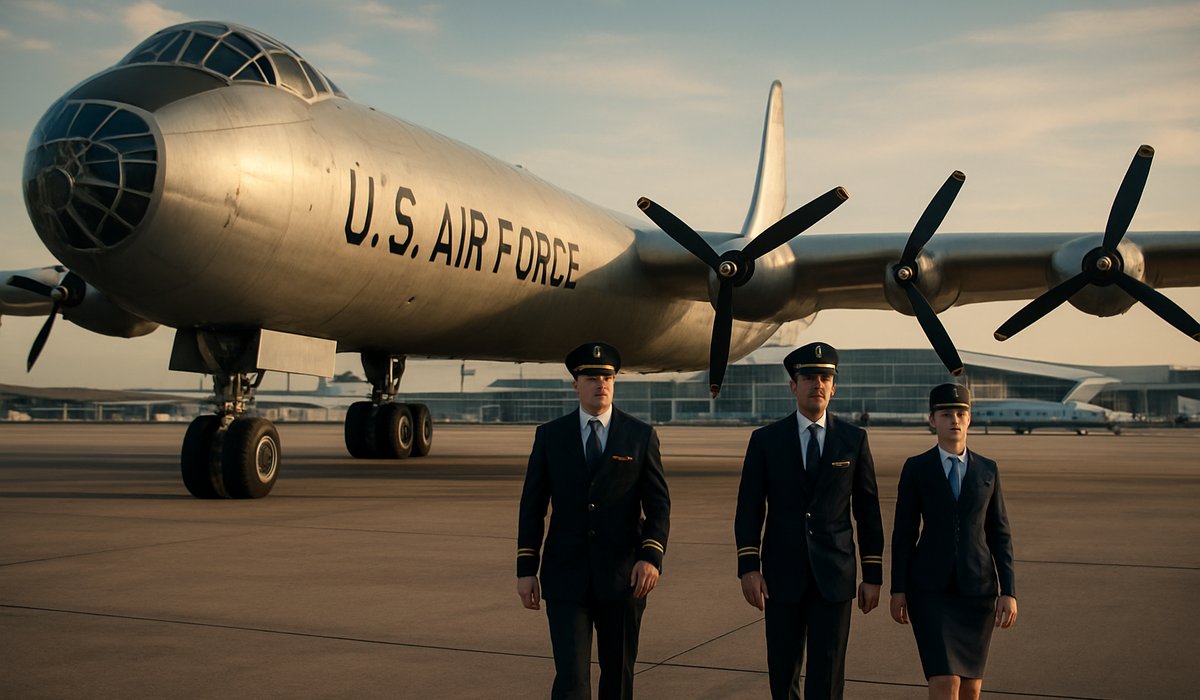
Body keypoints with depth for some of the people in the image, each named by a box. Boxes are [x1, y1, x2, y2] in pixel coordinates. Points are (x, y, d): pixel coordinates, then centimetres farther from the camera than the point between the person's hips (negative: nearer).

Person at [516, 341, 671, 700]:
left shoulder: (641, 436, 2)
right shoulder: (550, 435, 3)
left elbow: (658, 504, -1)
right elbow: (532, 506, 5)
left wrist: (651, 557, -16)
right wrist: (525, 569, 0)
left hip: (622, 576, 1)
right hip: (566, 577, 0)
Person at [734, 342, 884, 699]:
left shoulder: (854, 439, 3)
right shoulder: (765, 440, 2)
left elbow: (868, 511, 5)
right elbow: (749, 509, 0)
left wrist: (873, 575, 3)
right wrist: (748, 567, -9)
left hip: (834, 576, 0)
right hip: (783, 575, 0)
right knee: (783, 670, 9)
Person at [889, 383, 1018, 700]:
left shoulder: (988, 470, 5)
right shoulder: (915, 468, -1)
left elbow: (1000, 535, 5)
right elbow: (903, 533, 0)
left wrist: (1009, 592, -3)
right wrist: (898, 590, -3)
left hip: (977, 586, 3)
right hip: (931, 587, -3)